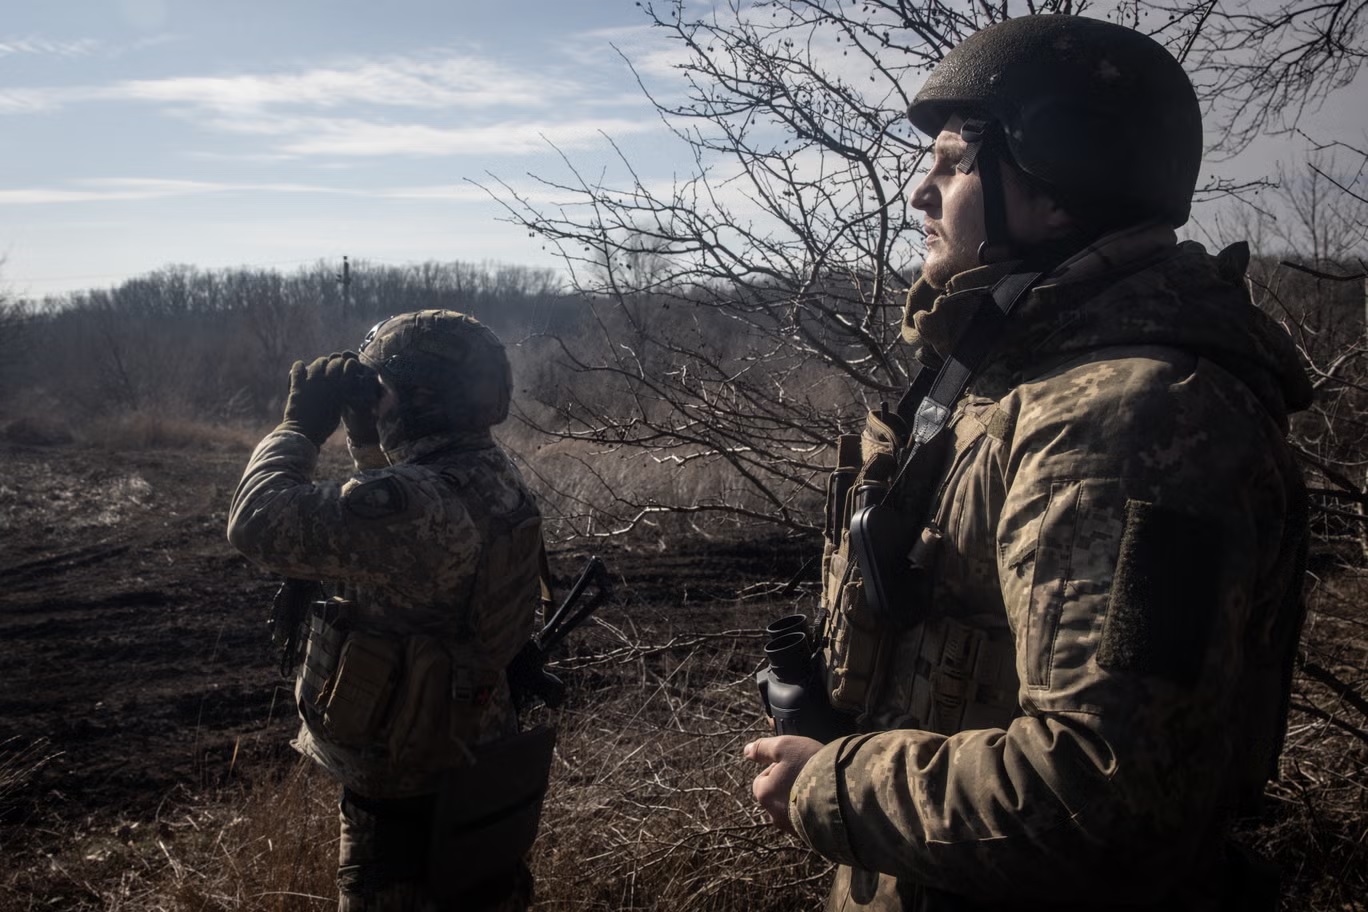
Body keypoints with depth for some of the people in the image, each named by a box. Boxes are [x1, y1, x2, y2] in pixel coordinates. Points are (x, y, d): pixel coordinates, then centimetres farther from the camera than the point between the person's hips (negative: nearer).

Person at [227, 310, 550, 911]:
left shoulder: (412, 501, -29)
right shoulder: (497, 479, -1)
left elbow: (260, 524, -27)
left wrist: (301, 426, -12)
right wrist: (365, 432, 8)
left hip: (407, 787, -8)